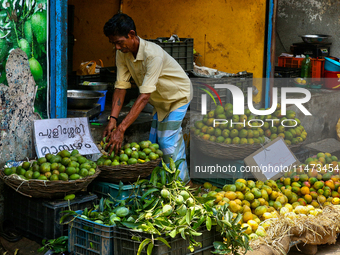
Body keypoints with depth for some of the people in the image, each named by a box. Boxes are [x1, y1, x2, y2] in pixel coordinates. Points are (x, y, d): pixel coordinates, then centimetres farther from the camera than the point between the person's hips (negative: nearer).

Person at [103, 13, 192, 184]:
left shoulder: (153, 54, -38)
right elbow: (121, 86, -15)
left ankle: (180, 183, 0)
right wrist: (113, 119, -27)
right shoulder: (122, 54, -15)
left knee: (168, 141, -13)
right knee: (154, 140, 6)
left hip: (178, 96, -7)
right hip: (159, 99, 7)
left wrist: (121, 129, -46)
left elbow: (145, 96, -42)